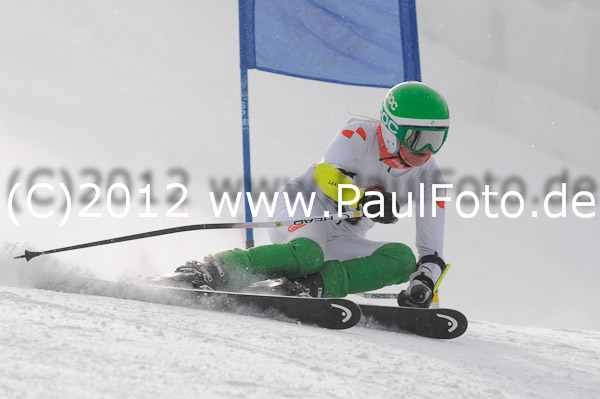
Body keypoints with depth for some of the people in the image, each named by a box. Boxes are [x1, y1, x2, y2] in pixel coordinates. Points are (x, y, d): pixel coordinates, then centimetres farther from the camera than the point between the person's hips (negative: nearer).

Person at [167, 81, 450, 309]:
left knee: (403, 259, -21)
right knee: (307, 254, -39)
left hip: (340, 241, 5)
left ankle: (313, 285, -35)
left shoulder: (428, 178, -2)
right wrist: (365, 201, -46)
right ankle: (212, 271, -29)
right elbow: (326, 174, -30)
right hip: (304, 209, -5)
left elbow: (432, 251, -3)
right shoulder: (360, 134, -14)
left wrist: (424, 284, -24)